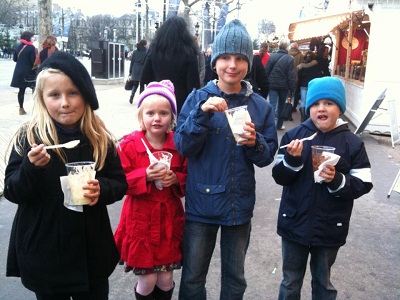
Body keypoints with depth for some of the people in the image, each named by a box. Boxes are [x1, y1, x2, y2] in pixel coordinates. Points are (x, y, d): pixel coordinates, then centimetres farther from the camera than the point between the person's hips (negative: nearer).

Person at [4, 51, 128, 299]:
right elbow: (13, 193, -10)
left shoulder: (100, 139, -4)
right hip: (43, 255, -1)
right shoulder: (29, 137, -10)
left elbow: (120, 183, 2)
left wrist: (102, 189, -18)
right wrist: (31, 167, -28)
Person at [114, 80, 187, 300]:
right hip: (141, 220, -2)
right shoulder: (129, 144, -8)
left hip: (170, 219, 3)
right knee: (147, 280, 5)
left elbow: (189, 177, 7)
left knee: (166, 280, 13)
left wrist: (176, 179, -14)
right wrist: (145, 175, -23)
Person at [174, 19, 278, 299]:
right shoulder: (198, 98, -6)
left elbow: (268, 156, 0)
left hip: (239, 205, 2)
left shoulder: (260, 105, -2)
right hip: (201, 204, -1)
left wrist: (255, 143, -21)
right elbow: (183, 147, -13)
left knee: (235, 277, 20)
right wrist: (202, 114, -26)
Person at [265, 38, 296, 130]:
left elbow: (266, 71, -1)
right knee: (281, 106, 16)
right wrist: (292, 90, -6)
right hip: (284, 86, 0)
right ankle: (279, 125, 25)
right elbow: (292, 76, -11)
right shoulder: (289, 59, -10)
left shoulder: (272, 56, -3)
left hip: (272, 85, 1)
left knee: (272, 105, -3)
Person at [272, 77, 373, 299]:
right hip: (294, 225, 1)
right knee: (290, 282, 20)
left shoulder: (352, 143, -7)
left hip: (330, 229, 0)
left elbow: (363, 185, -7)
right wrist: (292, 160, -24)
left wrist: (337, 181, -25)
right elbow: (279, 177, -5)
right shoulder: (294, 135, -6)